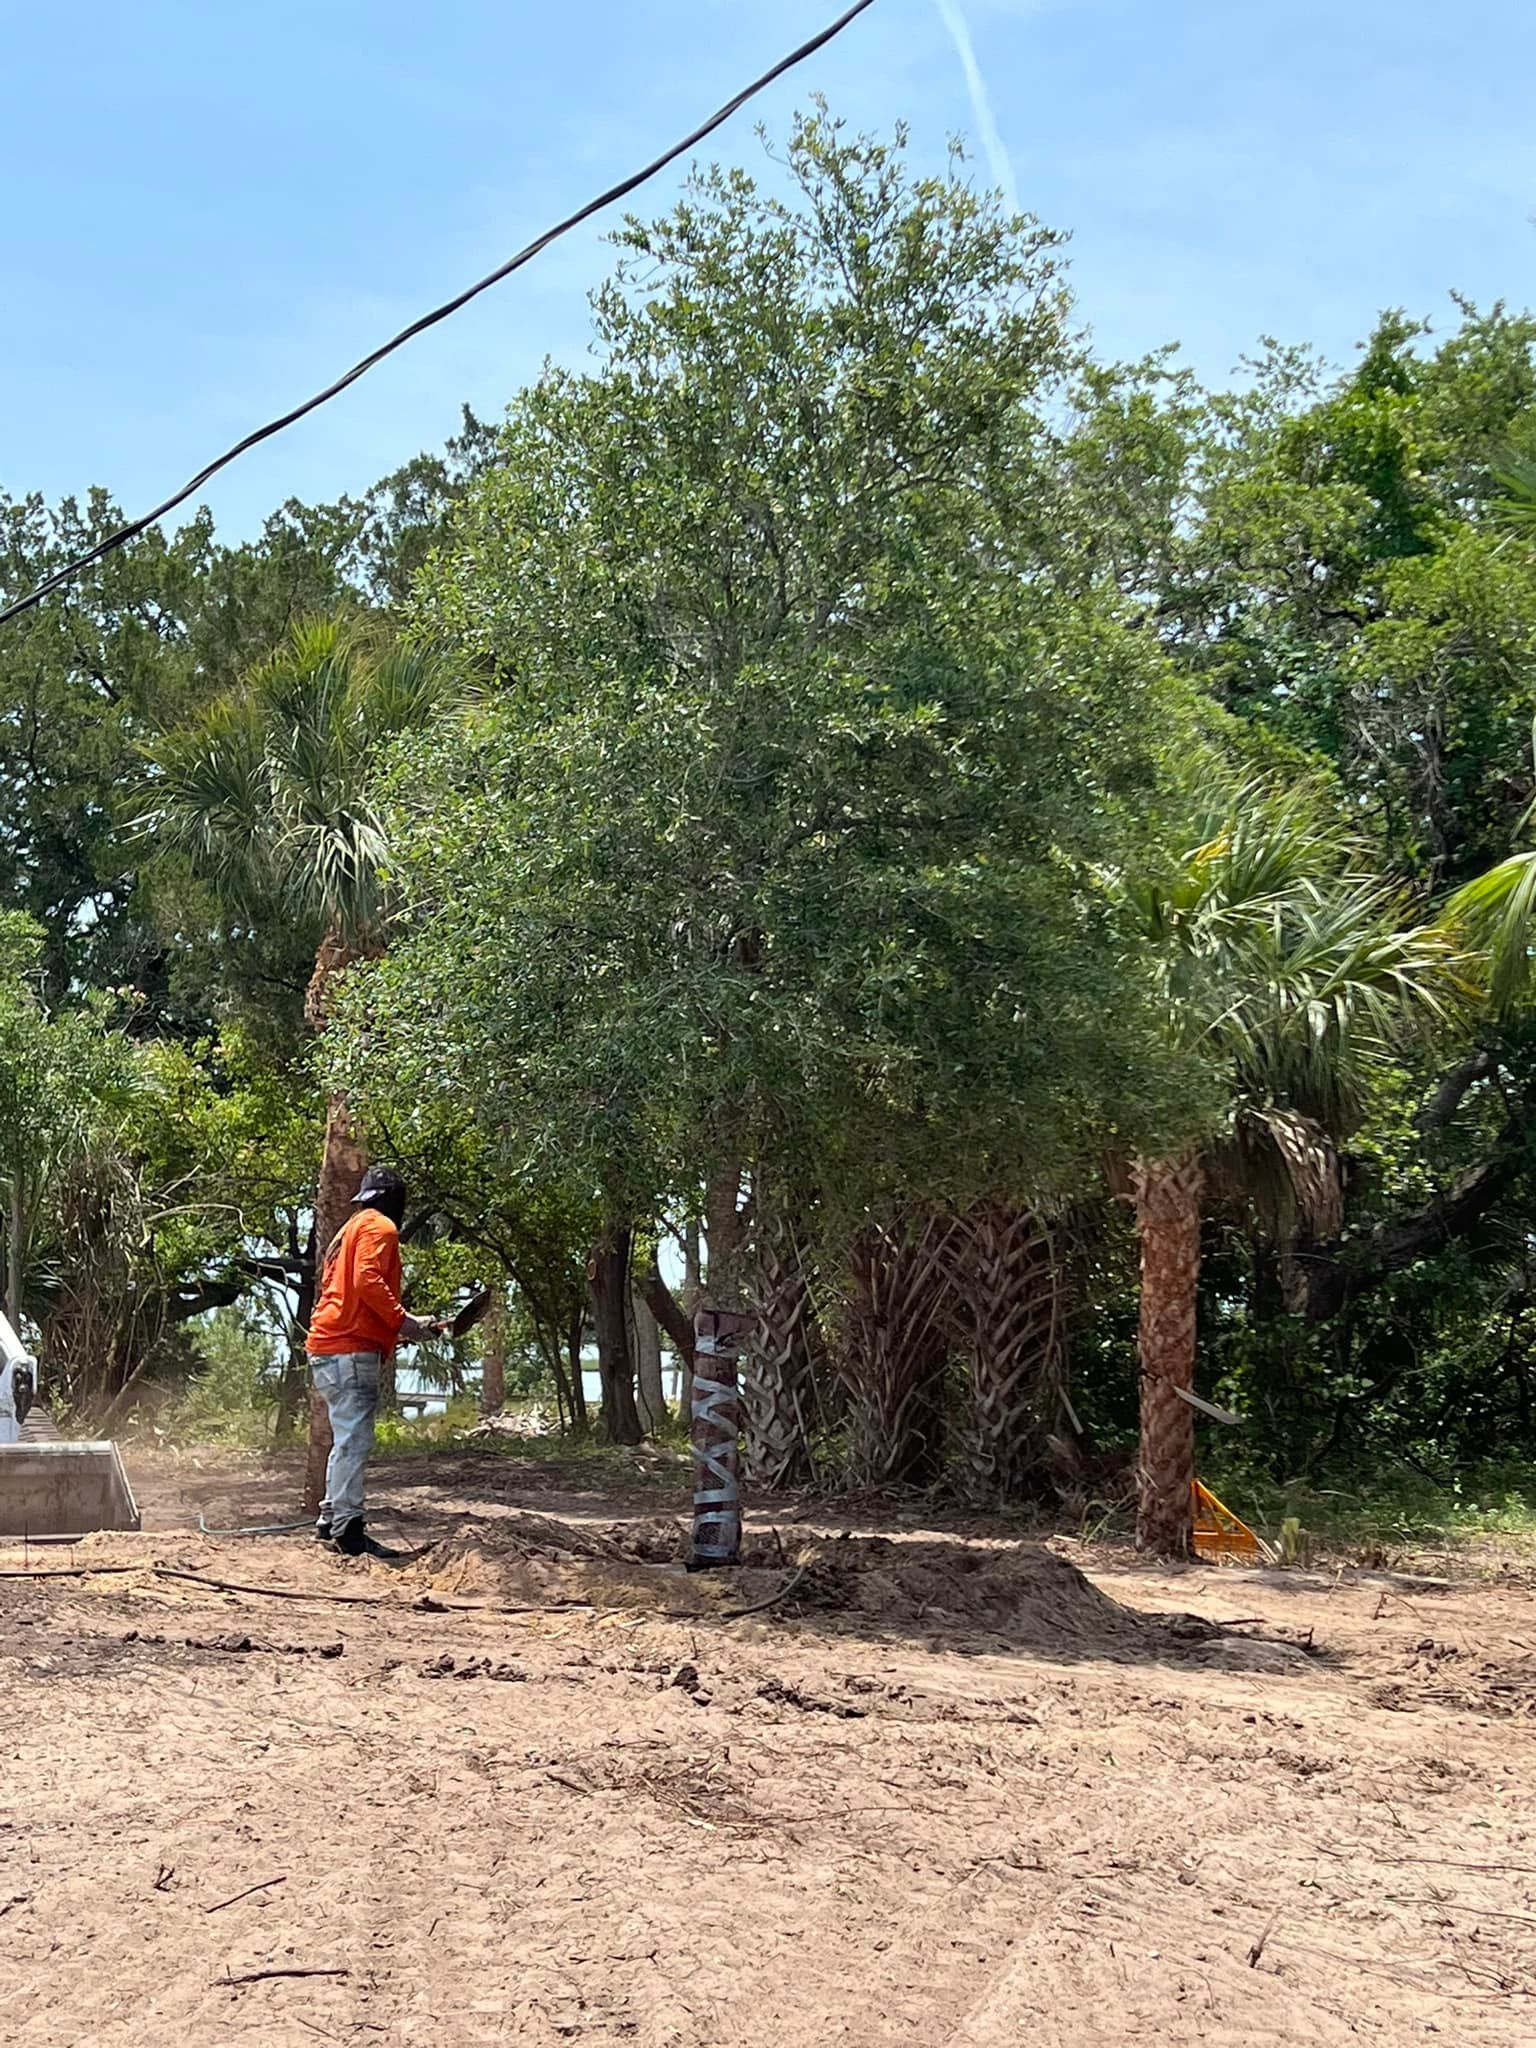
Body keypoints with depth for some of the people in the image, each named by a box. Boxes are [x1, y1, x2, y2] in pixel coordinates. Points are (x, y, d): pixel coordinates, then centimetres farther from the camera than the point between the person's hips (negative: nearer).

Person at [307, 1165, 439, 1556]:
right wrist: (404, 1322, -17)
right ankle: (348, 1529, -16)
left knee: (347, 1439, 15)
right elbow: (367, 1280, -19)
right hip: (351, 1350, -10)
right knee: (355, 1439, -13)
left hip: (328, 1347, 10)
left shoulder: (350, 1229, 26)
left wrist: (395, 1329, 24)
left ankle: (331, 1522, 18)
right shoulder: (379, 1227, -3)